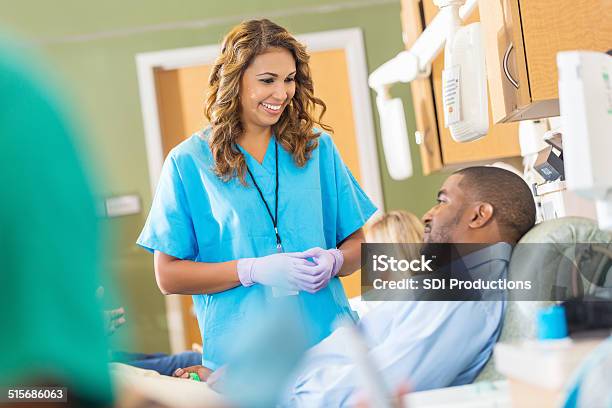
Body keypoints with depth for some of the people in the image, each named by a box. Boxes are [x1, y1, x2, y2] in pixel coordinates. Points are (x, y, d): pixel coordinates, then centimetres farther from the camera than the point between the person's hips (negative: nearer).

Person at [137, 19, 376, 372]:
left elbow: (361, 240, 11)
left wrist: (333, 261, -12)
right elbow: (168, 275, -3)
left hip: (330, 341, 2)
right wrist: (253, 271, -15)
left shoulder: (317, 148, 8)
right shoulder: (189, 162, 0)